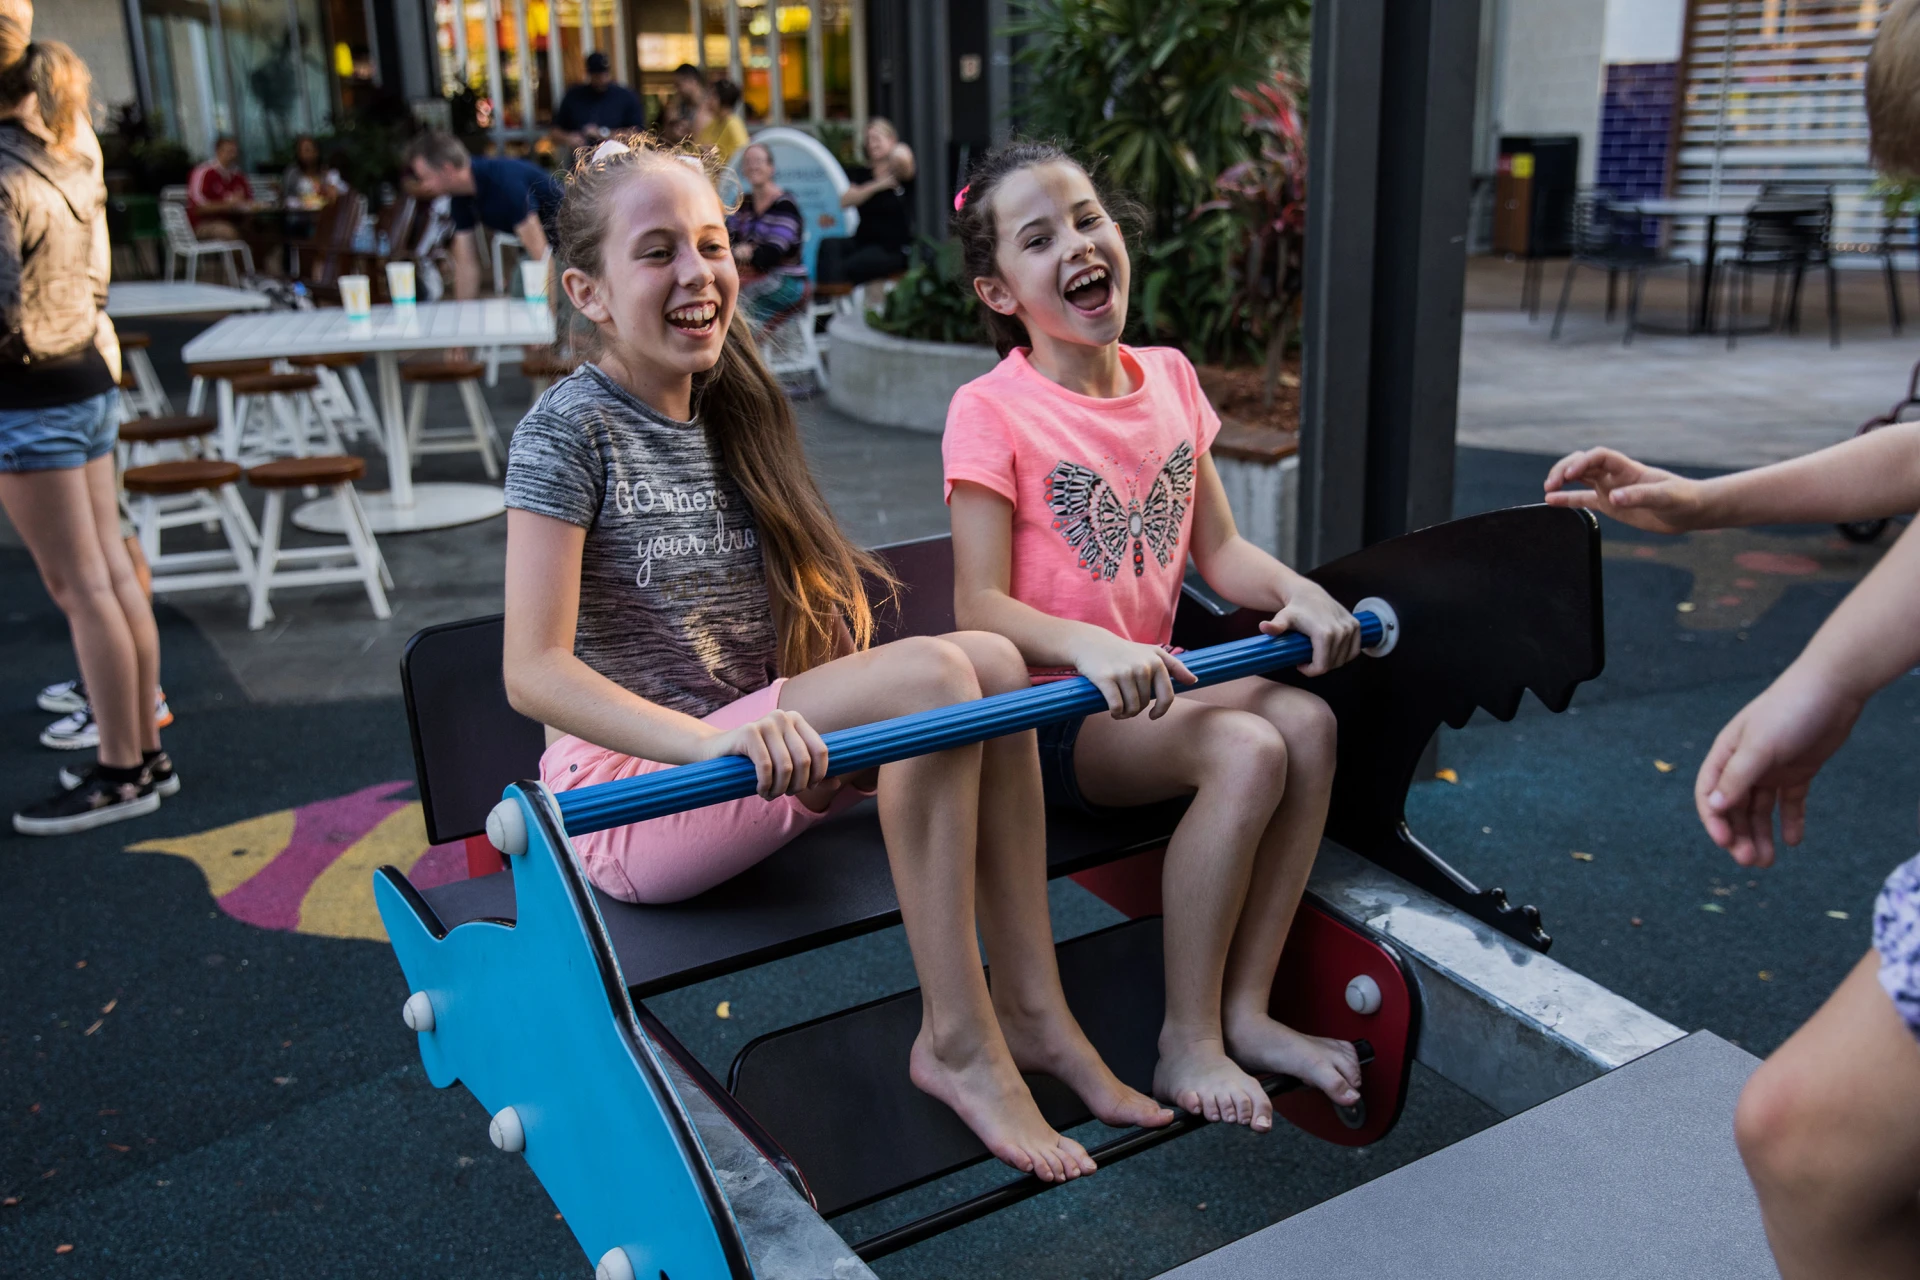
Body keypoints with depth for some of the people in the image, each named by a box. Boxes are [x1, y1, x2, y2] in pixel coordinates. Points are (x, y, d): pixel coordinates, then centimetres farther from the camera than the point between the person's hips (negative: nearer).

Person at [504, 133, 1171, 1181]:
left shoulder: (731, 412, 10)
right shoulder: (571, 428, -12)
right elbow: (533, 672, -21)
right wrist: (715, 742, -35)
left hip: (754, 753, 7)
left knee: (991, 658, -13)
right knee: (929, 678, -27)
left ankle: (1029, 1006, -9)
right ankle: (956, 1039, -16)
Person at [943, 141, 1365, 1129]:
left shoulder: (1168, 378, 7)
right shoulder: (991, 411, -13)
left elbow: (1218, 549, 9)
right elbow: (980, 607, -17)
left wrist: (1296, 590, -11)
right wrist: (1091, 646, -34)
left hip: (1146, 682, 6)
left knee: (1306, 721, -18)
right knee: (1246, 751, -26)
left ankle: (1245, 1007, -4)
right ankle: (1187, 1042, -10)